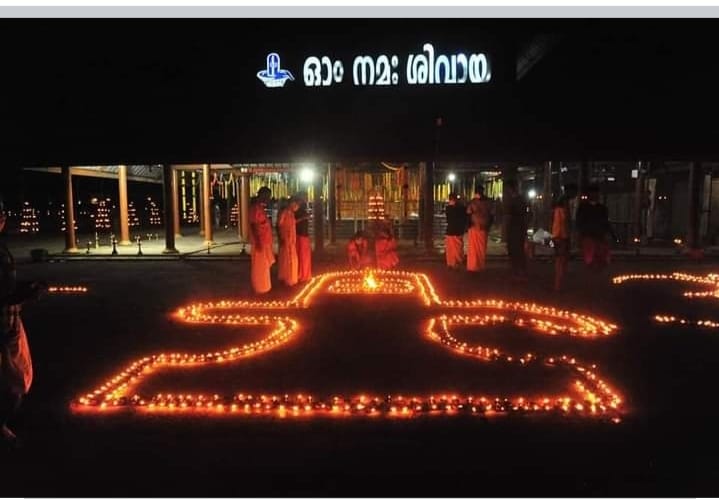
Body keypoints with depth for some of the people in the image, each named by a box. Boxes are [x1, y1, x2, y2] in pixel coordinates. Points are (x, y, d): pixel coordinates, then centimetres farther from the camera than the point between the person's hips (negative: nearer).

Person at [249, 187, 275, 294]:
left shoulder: (260, 207, 12)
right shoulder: (255, 207, -18)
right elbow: (253, 225, -22)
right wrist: (258, 241, -25)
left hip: (265, 241, 10)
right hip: (260, 242, -10)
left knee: (265, 265, 19)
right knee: (260, 266, -1)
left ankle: (263, 286, 30)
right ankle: (261, 288, 8)